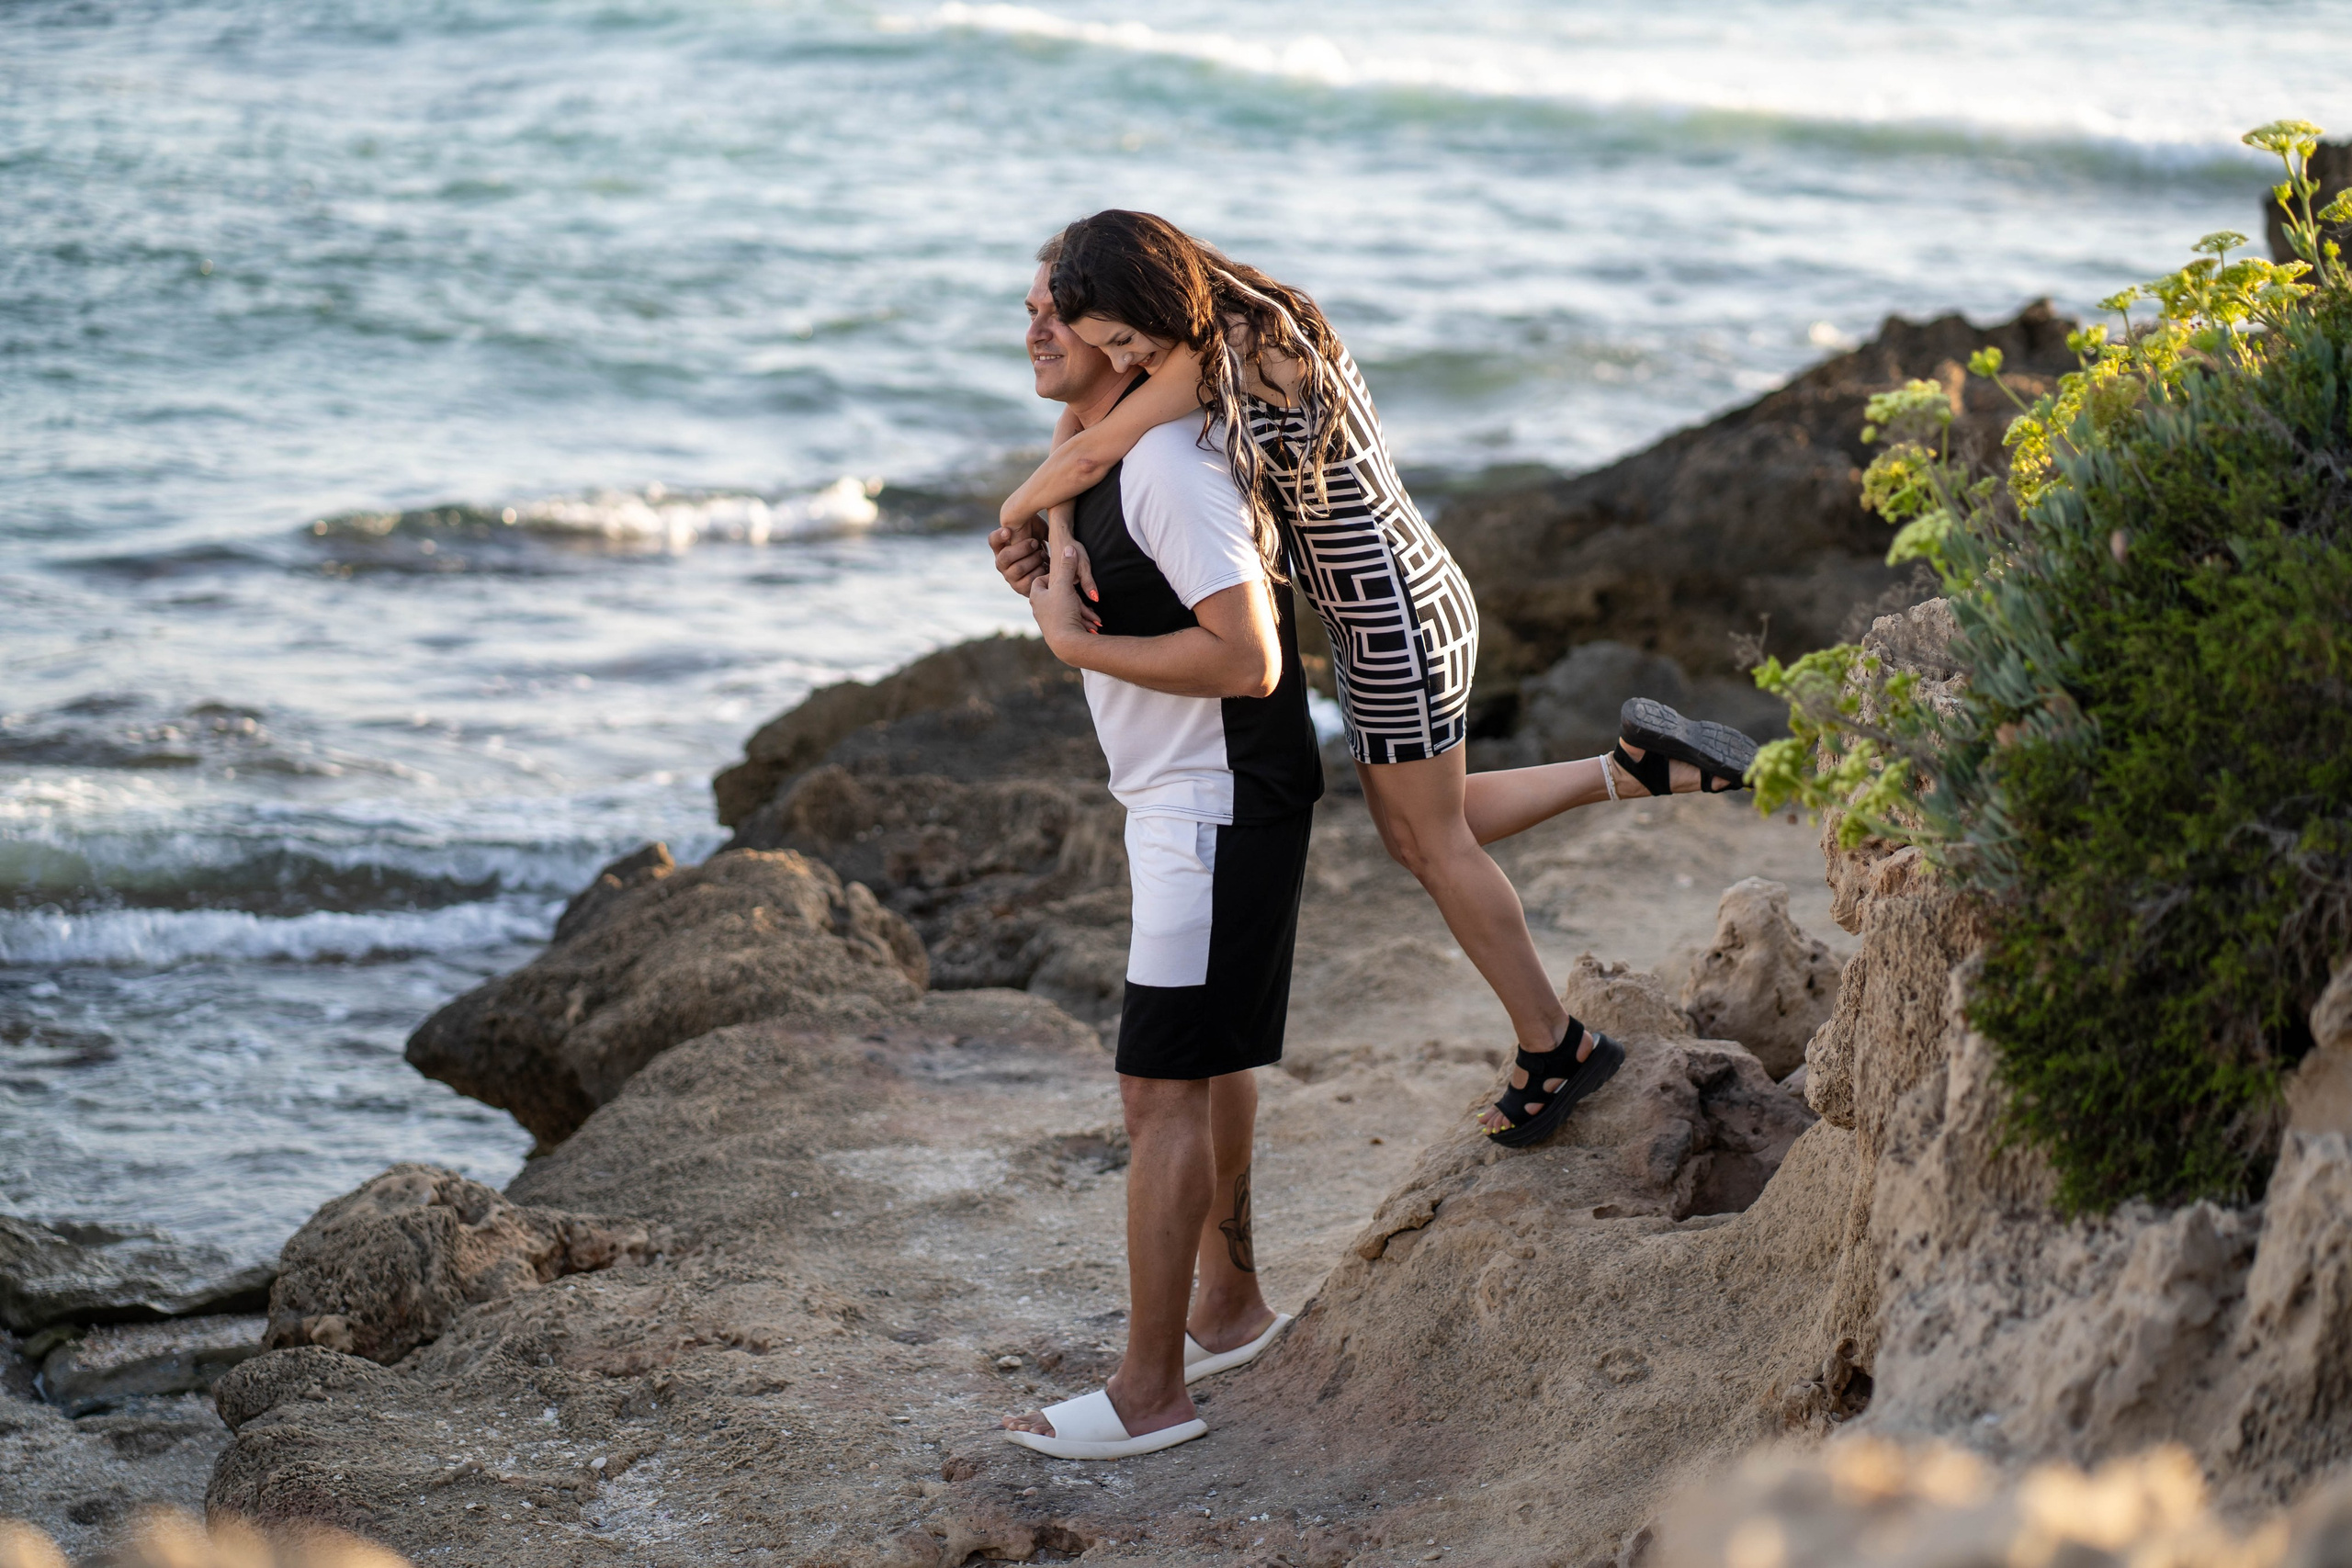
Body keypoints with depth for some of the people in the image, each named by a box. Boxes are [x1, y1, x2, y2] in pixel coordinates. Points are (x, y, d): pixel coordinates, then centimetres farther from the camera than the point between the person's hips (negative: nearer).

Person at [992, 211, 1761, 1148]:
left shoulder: (1234, 347, -23)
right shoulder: (1222, 341, 4)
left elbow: (1091, 454, -21)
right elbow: (1085, 427, 12)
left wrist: (1015, 510, -2)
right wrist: (1054, 531, -5)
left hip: (1397, 615, -10)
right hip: (1376, 611, 10)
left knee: (1436, 840, 7)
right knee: (1415, 837, 20)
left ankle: (1552, 1046, 22)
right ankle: (1633, 768, 22)